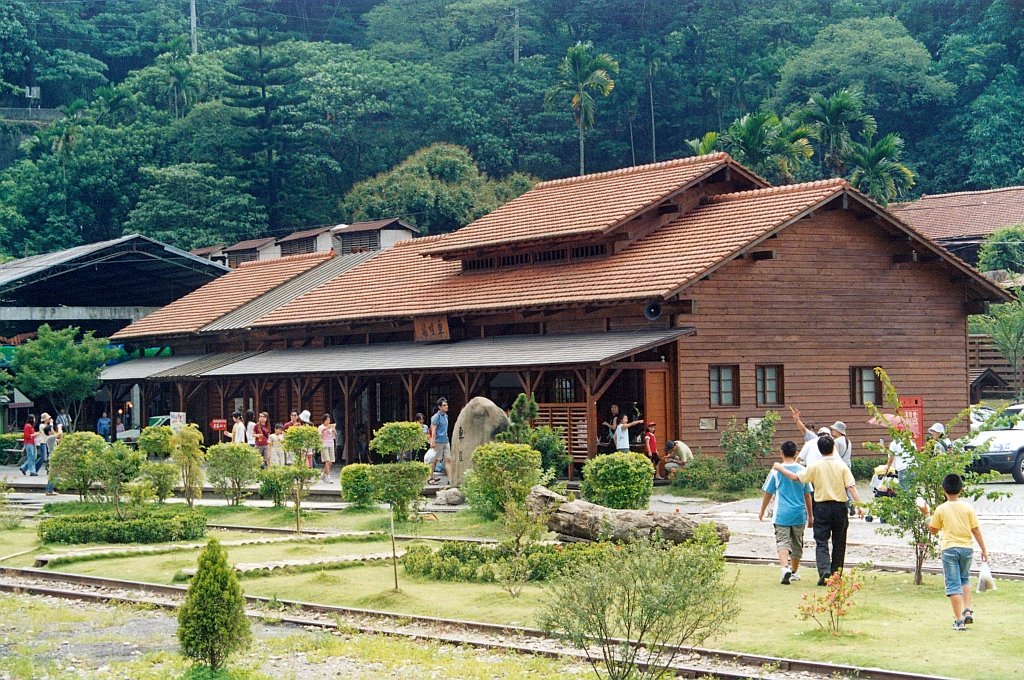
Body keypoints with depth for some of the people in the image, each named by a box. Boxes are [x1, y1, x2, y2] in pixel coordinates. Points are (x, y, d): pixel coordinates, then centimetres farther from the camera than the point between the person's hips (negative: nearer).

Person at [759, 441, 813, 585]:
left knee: (782, 542, -7)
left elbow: (768, 494, 3)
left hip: (782, 514, -2)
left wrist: (762, 512, 17)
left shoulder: (776, 471, -4)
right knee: (797, 544, 17)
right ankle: (794, 572, 29)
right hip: (799, 514, 3)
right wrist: (810, 516, 16)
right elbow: (807, 495, 7)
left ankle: (785, 567, -31)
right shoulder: (802, 470, 1)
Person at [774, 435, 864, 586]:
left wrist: (780, 468, 10)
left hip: (822, 507, -1)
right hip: (840, 506, 1)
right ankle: (835, 575, 17)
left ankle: (824, 570, -23)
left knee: (821, 542, -1)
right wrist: (859, 505, -8)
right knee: (839, 542, 13)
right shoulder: (841, 465, -3)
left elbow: (796, 477, -3)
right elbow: (851, 487, -8)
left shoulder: (815, 466, -6)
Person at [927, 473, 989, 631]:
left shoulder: (941, 509, -6)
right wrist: (984, 550, 6)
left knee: (953, 585, -1)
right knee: (964, 579, 26)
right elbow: (976, 530, -1)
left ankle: (959, 621, -5)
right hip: (967, 547, 2)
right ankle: (967, 611, 14)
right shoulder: (967, 507, -3)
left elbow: (933, 531, 5)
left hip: (949, 549, -2)